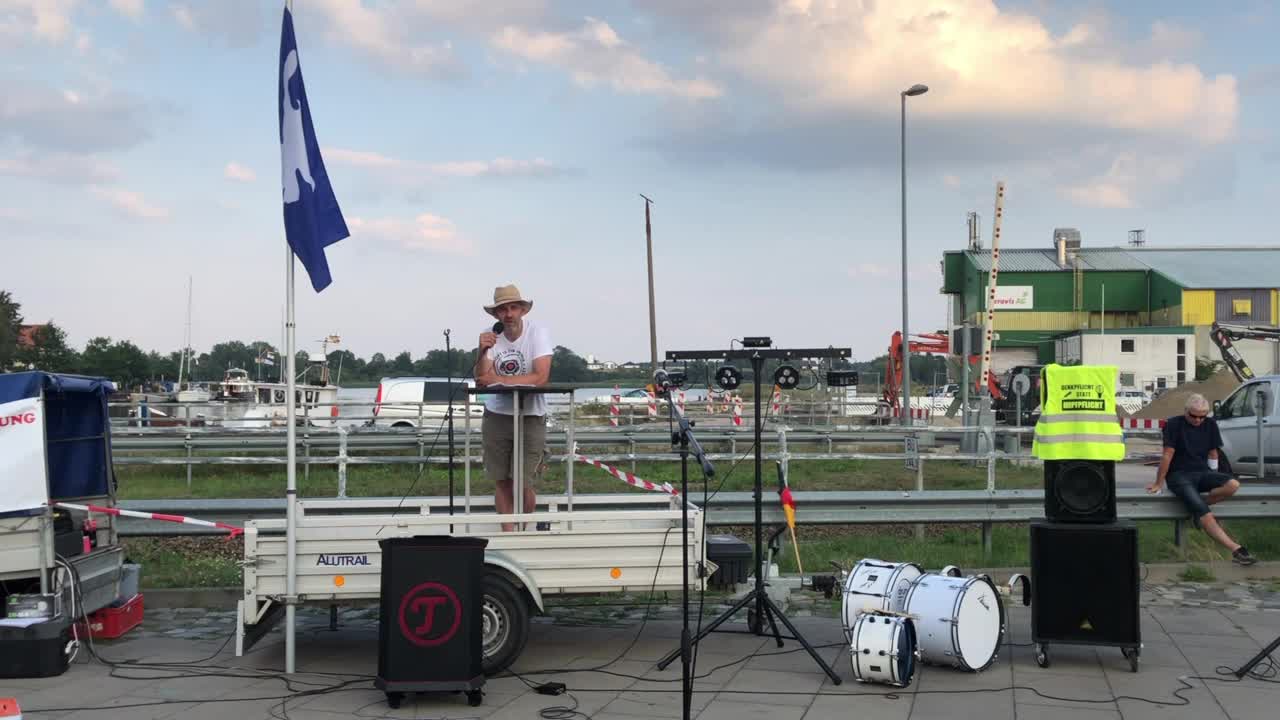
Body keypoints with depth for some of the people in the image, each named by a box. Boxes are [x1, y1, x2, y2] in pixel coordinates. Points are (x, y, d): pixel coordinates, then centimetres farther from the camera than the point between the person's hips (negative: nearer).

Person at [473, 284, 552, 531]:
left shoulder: (537, 333, -12)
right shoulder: (491, 336, -2)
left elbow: (541, 377, -23)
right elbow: (481, 379, -8)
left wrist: (498, 379, -22)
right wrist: (482, 352, -26)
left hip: (530, 418, -3)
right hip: (496, 416, 3)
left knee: (523, 485, -5)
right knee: (501, 482, 7)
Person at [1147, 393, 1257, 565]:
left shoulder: (1210, 424, 9)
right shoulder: (1174, 424, -6)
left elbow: (1213, 453, 17)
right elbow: (1168, 454, -7)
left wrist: (1213, 480, 10)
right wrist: (1158, 483, -4)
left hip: (1202, 473, 5)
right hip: (1179, 475, -5)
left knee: (1233, 485, -26)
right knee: (1206, 515, -26)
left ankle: (1199, 507, -9)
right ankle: (1236, 550, -31)